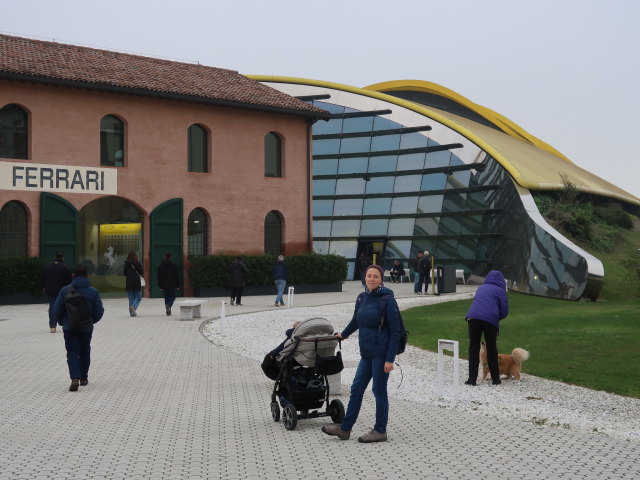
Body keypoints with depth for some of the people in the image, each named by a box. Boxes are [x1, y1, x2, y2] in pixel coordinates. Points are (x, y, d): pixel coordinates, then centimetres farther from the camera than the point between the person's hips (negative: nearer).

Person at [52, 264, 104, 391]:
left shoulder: (65, 290, -7)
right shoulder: (93, 291, -4)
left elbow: (57, 309, -5)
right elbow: (99, 311, -4)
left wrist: (61, 322, 12)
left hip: (69, 328, -1)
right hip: (86, 328, 2)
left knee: (72, 353, 0)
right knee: (85, 352, 17)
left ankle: (75, 378, -18)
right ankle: (83, 378, 26)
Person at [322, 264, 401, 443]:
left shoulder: (387, 300, -12)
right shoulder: (362, 298, 7)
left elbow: (395, 331, -13)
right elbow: (356, 321, 27)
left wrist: (390, 359, -17)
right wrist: (343, 334, 41)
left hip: (381, 353, -7)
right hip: (367, 353, 7)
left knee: (379, 391, 2)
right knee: (356, 389, 9)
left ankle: (380, 431, 15)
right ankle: (345, 428, 17)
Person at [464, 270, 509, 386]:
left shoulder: (481, 288, 25)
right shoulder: (500, 290, 12)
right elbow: (504, 311, 7)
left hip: (473, 318, 2)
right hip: (490, 320, -2)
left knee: (473, 349, 7)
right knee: (491, 349, 11)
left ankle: (472, 379, 2)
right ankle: (495, 378, 18)